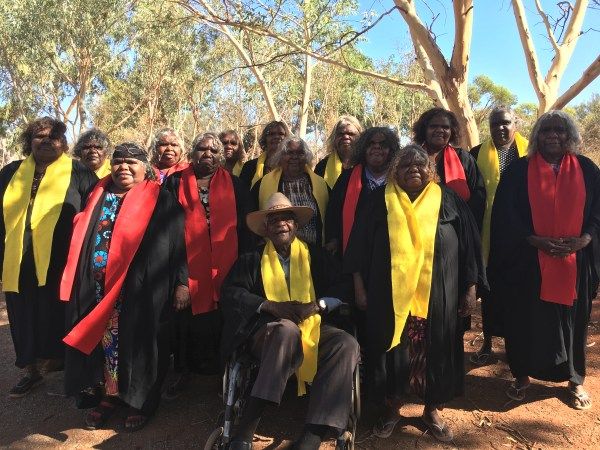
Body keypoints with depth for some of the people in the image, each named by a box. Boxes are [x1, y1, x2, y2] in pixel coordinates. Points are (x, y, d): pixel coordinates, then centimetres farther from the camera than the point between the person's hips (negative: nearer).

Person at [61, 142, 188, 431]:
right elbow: (80, 240, 19)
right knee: (105, 338, 9)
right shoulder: (98, 197, 15)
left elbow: (178, 243, -3)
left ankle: (141, 399, 20)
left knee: (138, 340, 3)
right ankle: (109, 394, 27)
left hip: (141, 289, -4)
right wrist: (74, 284, 14)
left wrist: (181, 282, -11)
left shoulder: (161, 200, 2)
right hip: (97, 288, 4)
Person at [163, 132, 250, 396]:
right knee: (186, 316, 3)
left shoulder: (234, 185, 12)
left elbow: (243, 225, 9)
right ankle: (183, 371, 20)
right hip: (187, 262, 0)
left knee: (220, 317, 4)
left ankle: (220, 369, 20)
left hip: (223, 264, 0)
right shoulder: (175, 182, 10)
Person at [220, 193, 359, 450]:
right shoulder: (252, 260, 15)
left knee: (346, 344, -28)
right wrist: (271, 305, -12)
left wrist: (316, 305, -11)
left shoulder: (316, 256, 18)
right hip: (268, 331, -2)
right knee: (287, 329, -38)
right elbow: (230, 292, 2)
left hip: (312, 328, 2)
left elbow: (341, 289, 9)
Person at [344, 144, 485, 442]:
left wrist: (470, 287, -1)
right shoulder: (380, 201, 2)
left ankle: (432, 410, 31)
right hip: (391, 295, 0)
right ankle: (391, 407, 30)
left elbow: (469, 244, 4)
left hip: (437, 295, 1)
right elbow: (360, 245, 3)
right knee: (392, 349, 9)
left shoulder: (448, 200, 3)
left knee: (435, 350, 10)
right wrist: (360, 287, 0)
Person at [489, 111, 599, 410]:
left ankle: (575, 380, 31)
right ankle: (522, 375, 26)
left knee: (573, 318, 12)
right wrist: (535, 240, -16)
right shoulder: (519, 170, -1)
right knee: (526, 318, 7)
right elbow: (505, 214, -6)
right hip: (528, 261, -1)